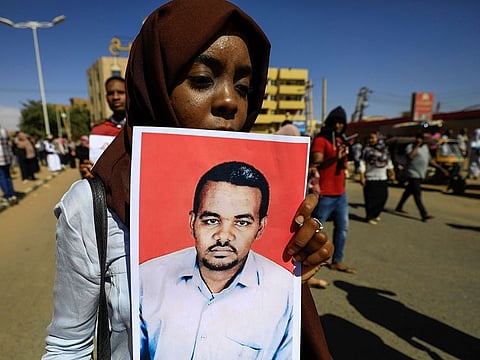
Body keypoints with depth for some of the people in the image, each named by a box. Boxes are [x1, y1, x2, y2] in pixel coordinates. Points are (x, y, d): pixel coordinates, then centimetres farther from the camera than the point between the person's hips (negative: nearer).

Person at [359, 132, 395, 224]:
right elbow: (362, 164, -9)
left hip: (383, 178, 5)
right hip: (371, 178, -5)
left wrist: (392, 173, 14)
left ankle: (375, 214, 29)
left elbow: (389, 162, 17)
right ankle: (370, 217, 13)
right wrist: (362, 177, -15)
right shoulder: (366, 150, -7)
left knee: (383, 197, 10)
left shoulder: (384, 149, 7)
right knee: (371, 198, -2)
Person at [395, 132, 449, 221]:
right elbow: (410, 156, -29)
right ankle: (424, 214, -13)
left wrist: (441, 168, 17)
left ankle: (399, 207, 29)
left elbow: (430, 160, 21)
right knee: (417, 195, -10)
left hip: (420, 175, 8)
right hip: (413, 174, -8)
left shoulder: (425, 147, 15)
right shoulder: (410, 147, -9)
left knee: (408, 191, 16)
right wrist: (416, 146, -20)